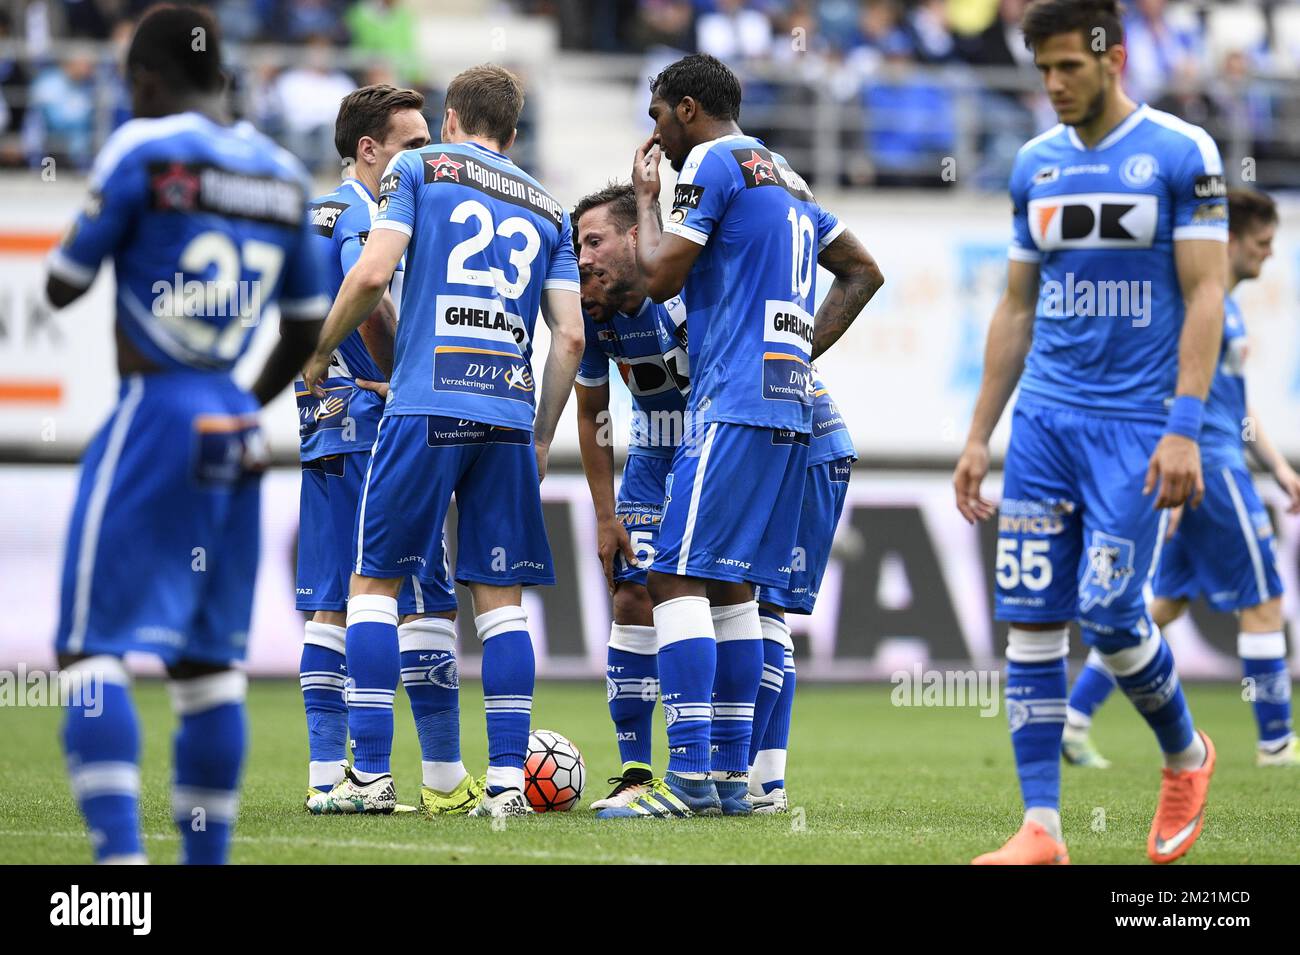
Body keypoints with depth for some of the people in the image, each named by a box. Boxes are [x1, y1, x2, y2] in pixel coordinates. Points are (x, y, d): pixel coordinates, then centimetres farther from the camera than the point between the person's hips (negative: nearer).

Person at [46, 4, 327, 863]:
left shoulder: (143, 152, -8)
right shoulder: (283, 174, 11)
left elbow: (63, 286, -3)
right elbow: (307, 326, 19)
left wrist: (90, 222, 17)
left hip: (154, 412, -6)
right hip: (236, 431, 6)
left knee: (96, 649, -6)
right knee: (208, 660, 14)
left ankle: (119, 849, -19)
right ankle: (207, 854, 16)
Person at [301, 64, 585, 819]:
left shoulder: (419, 169, 8)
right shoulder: (548, 210, 19)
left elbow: (373, 275, -6)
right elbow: (571, 337, 12)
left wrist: (320, 355, 8)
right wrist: (543, 438, 20)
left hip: (425, 407, -3)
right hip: (509, 415, 3)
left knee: (376, 581, 3)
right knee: (502, 598, 6)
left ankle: (371, 775, -3)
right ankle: (508, 781, 0)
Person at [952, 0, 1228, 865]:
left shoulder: (1180, 154, -5)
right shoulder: (1036, 166, 11)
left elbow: (1206, 295, -9)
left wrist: (1183, 428, -17)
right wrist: (979, 435, 12)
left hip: (1136, 425, -5)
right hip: (1045, 420, 5)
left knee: (1109, 612, -11)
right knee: (1032, 620, -2)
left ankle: (1187, 756, 17)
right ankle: (1041, 828, 0)